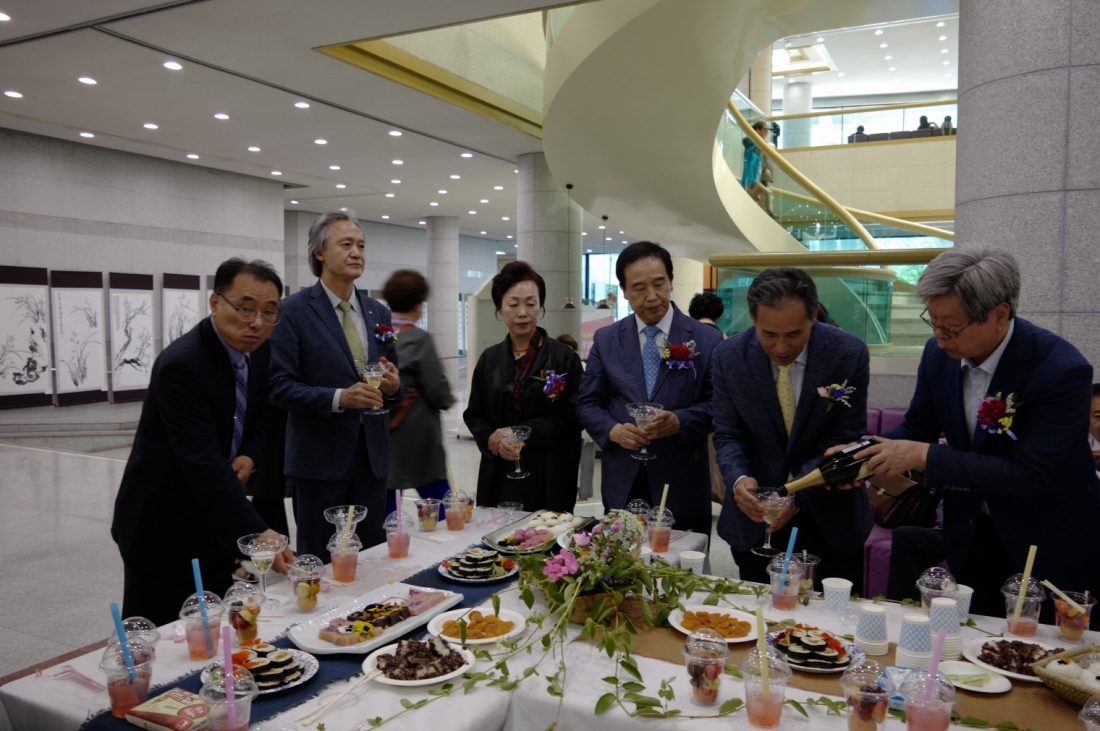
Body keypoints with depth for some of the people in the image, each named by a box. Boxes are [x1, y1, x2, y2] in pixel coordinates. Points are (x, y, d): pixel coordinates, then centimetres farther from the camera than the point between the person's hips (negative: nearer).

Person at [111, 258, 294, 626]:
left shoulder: (259, 350, -3)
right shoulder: (181, 365, -28)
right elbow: (202, 462, -35)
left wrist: (249, 455, -7)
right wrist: (257, 533, -41)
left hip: (214, 518, 7)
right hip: (161, 527, -7)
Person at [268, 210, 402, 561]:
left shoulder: (378, 313, 11)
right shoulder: (294, 310, -6)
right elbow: (280, 386, -11)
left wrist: (394, 386, -7)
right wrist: (339, 398, -23)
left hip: (372, 454, 5)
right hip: (320, 456, -5)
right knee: (319, 562, 5)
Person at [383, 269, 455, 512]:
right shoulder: (419, 339, -12)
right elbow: (437, 390, -13)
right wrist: (448, 399, 7)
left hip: (378, 435, 5)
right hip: (415, 436, -5)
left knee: (384, 507, 12)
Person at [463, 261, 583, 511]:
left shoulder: (564, 357, -2)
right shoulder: (490, 359, 10)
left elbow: (573, 415, -8)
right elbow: (473, 415, 12)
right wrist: (492, 439, -9)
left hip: (548, 477, -3)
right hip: (499, 476, 3)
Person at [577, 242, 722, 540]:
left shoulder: (707, 340, -1)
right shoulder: (605, 339, 5)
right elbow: (587, 403, 6)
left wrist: (679, 421, -20)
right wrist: (613, 430, -14)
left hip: (683, 487, -1)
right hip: (622, 486, 2)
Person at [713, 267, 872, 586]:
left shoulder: (849, 354, -14)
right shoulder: (729, 356, -10)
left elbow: (844, 441, -12)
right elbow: (727, 435, -4)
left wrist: (796, 495, -24)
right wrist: (739, 480, -25)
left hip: (832, 519, 0)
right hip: (755, 516, 1)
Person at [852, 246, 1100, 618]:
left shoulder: (1062, 369, -25)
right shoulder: (938, 353, -7)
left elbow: (1030, 475, -29)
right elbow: (918, 428, 6)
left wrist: (924, 455, -30)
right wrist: (863, 453, -14)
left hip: (1051, 546, -4)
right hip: (972, 535, 5)